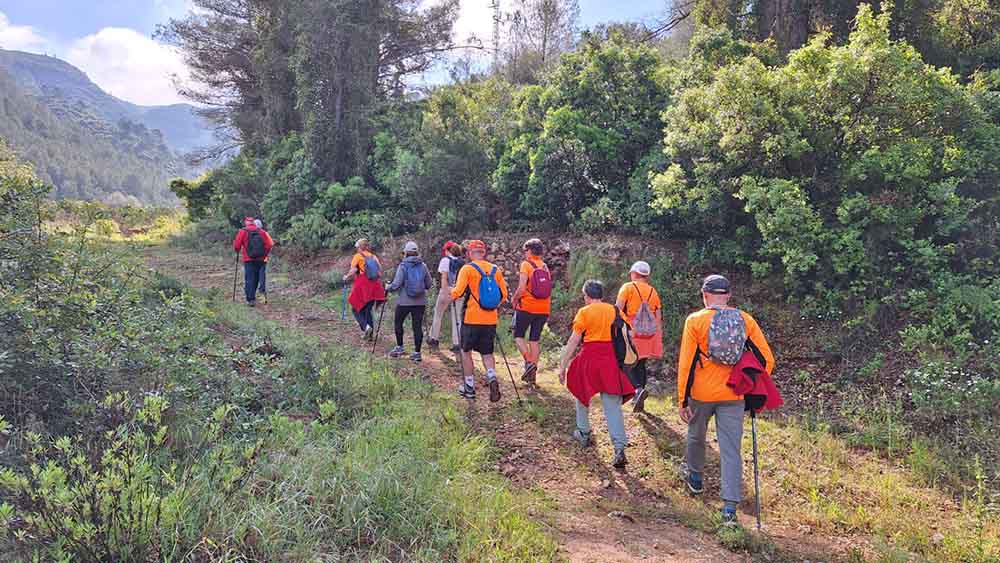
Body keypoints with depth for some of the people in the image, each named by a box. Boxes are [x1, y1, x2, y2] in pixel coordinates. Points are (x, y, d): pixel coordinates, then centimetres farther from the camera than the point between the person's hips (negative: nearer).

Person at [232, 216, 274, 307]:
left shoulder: (243, 232, -3)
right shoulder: (262, 231, 4)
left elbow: (237, 246, -7)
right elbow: (270, 244, -2)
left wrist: (237, 250, 15)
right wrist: (265, 254, 11)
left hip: (249, 260, -3)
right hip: (261, 259, 3)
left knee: (249, 279, 0)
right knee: (256, 279, 15)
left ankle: (250, 299, -7)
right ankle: (252, 296, 29)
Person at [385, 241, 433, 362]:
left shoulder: (403, 266, -9)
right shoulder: (423, 266, 1)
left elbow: (396, 284, -12)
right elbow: (429, 285, 6)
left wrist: (389, 288, 7)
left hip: (404, 301, -3)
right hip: (420, 302, 3)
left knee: (398, 323, 17)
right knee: (418, 326, 4)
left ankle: (399, 347, 19)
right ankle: (417, 353, 4)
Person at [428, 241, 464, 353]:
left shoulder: (445, 260, -4)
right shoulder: (462, 262, 8)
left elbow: (444, 278, -12)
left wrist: (444, 293, -15)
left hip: (447, 291, -4)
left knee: (438, 315, 13)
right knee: (456, 318, 6)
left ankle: (434, 339, 23)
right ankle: (457, 344, 2)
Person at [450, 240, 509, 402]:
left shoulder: (467, 269, -8)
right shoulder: (495, 269, 6)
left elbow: (458, 292, -16)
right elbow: (504, 295, 7)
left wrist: (452, 293, 5)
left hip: (472, 319, -4)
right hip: (491, 320, 4)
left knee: (466, 351, 14)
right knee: (487, 353, 14)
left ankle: (469, 387, 18)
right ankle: (492, 378, -12)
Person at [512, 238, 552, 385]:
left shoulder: (526, 265, -8)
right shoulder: (545, 267, 10)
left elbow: (522, 288, -16)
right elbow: (548, 289, 9)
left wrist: (515, 299, 0)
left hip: (527, 307, -5)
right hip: (544, 309, 5)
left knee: (519, 336, 10)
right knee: (535, 340, 10)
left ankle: (529, 362, -10)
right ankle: (532, 375, 11)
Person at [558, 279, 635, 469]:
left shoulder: (584, 312, -3)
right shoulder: (614, 310, 8)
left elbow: (573, 341, -6)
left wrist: (563, 366, -1)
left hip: (590, 357, -3)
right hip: (611, 359, 3)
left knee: (582, 394, 23)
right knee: (613, 405, -1)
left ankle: (584, 434, 35)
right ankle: (620, 448, -11)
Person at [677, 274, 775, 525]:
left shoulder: (695, 320, -7)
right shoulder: (745, 320, 0)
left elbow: (686, 364, -9)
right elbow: (767, 359, 1)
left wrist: (682, 400, -3)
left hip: (702, 394, -1)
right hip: (734, 396, 1)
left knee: (696, 436, 24)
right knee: (731, 450, 4)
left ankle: (695, 477, 45)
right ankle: (730, 507, -1)